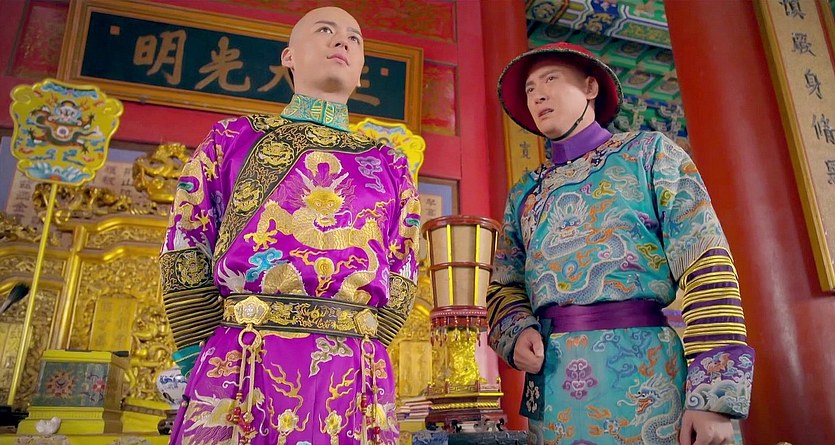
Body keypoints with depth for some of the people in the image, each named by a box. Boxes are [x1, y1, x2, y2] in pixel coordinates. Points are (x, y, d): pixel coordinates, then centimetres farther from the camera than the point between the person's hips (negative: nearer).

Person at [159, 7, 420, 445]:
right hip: (240, 360, -1)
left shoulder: (389, 165, 14)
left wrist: (359, 353, -1)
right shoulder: (233, 137, 10)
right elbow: (186, 251, 6)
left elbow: (401, 275, 10)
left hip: (355, 375, 2)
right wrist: (199, 357, -1)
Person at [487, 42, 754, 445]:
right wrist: (518, 333, -6)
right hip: (553, 386, 4)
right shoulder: (524, 193, 16)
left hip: (645, 370, -3)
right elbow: (504, 287, 17)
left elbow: (705, 265, -5)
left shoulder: (647, 152, 5)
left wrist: (715, 395, -14)